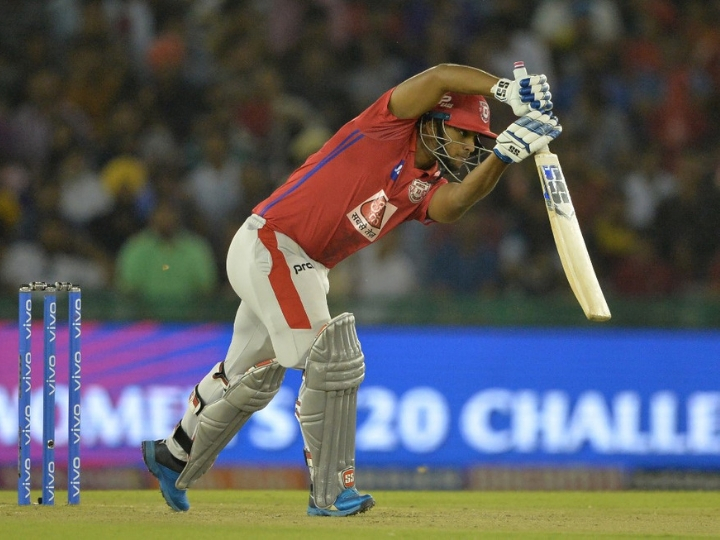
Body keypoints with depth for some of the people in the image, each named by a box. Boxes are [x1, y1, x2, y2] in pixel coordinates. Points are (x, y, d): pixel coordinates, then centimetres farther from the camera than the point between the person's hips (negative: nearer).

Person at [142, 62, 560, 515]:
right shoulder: (390, 126, -12)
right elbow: (439, 77, -27)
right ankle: (330, 491, -10)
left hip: (306, 269, 9)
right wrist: (509, 90, -36)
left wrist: (506, 153, -31)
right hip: (269, 245, -9)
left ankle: (173, 457, 42)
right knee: (332, 359, -16)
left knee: (255, 377, 22)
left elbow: (455, 203, -21)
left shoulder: (427, 189, 3)